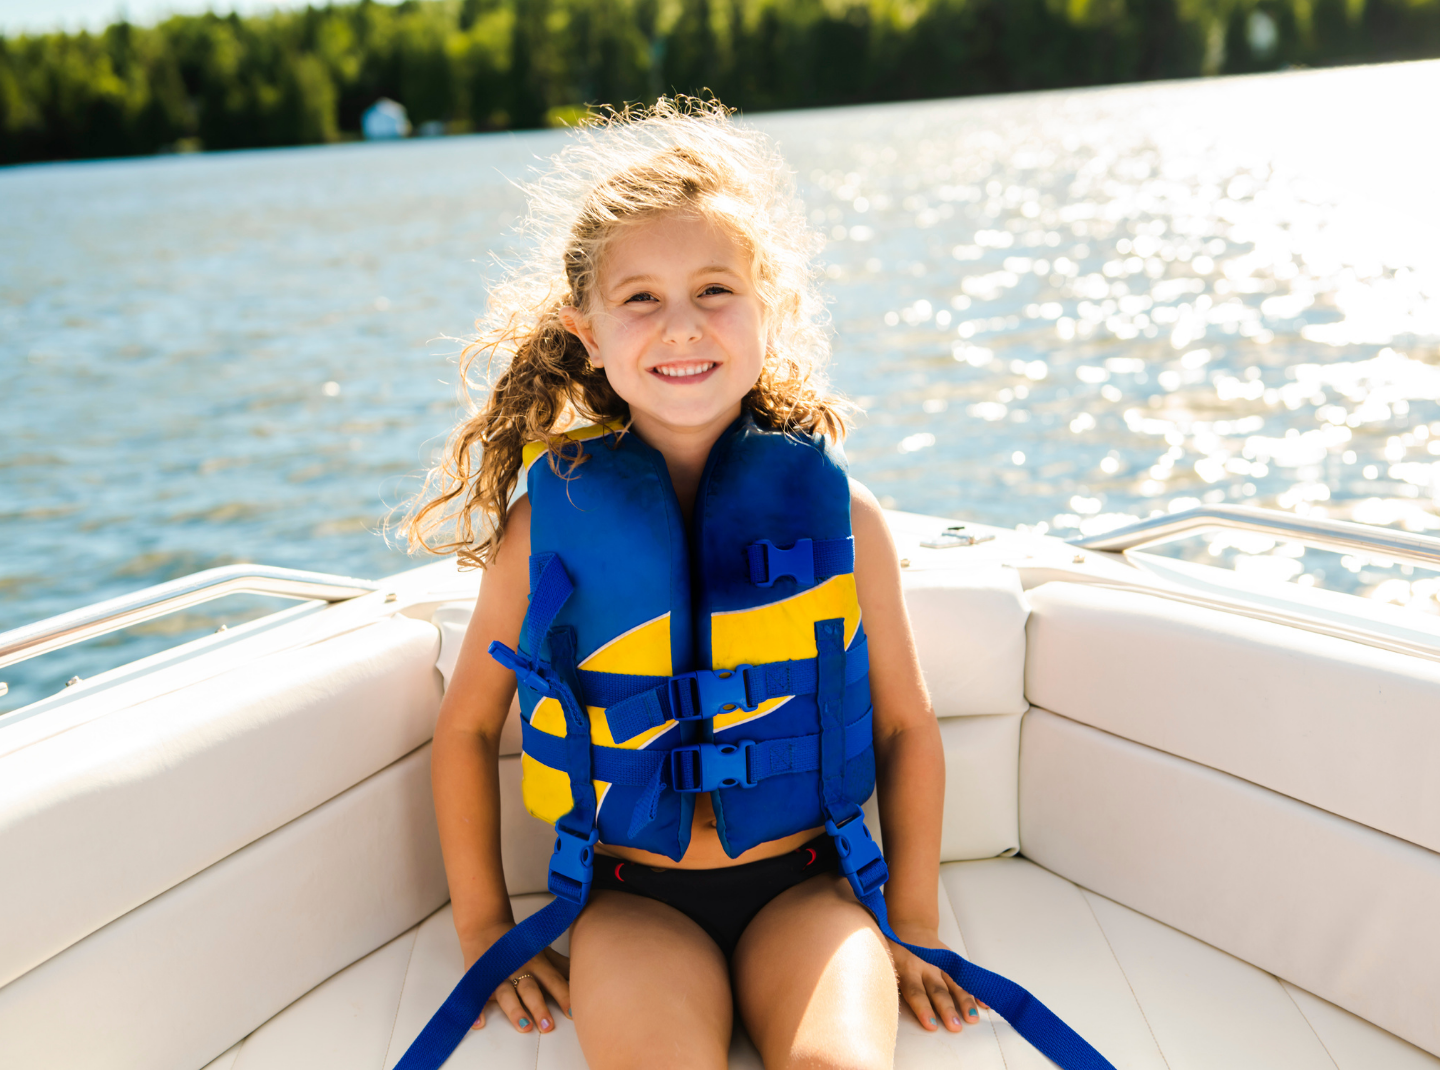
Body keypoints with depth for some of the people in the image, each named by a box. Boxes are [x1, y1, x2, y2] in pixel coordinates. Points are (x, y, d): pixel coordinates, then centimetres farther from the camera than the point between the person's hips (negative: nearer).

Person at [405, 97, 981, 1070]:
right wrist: (484, 927, 8)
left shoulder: (836, 511, -4)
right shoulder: (552, 523, -5)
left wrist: (914, 925, 7)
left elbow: (906, 727, 7)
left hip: (805, 889, 1)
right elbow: (467, 729, 8)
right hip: (634, 900, 0)